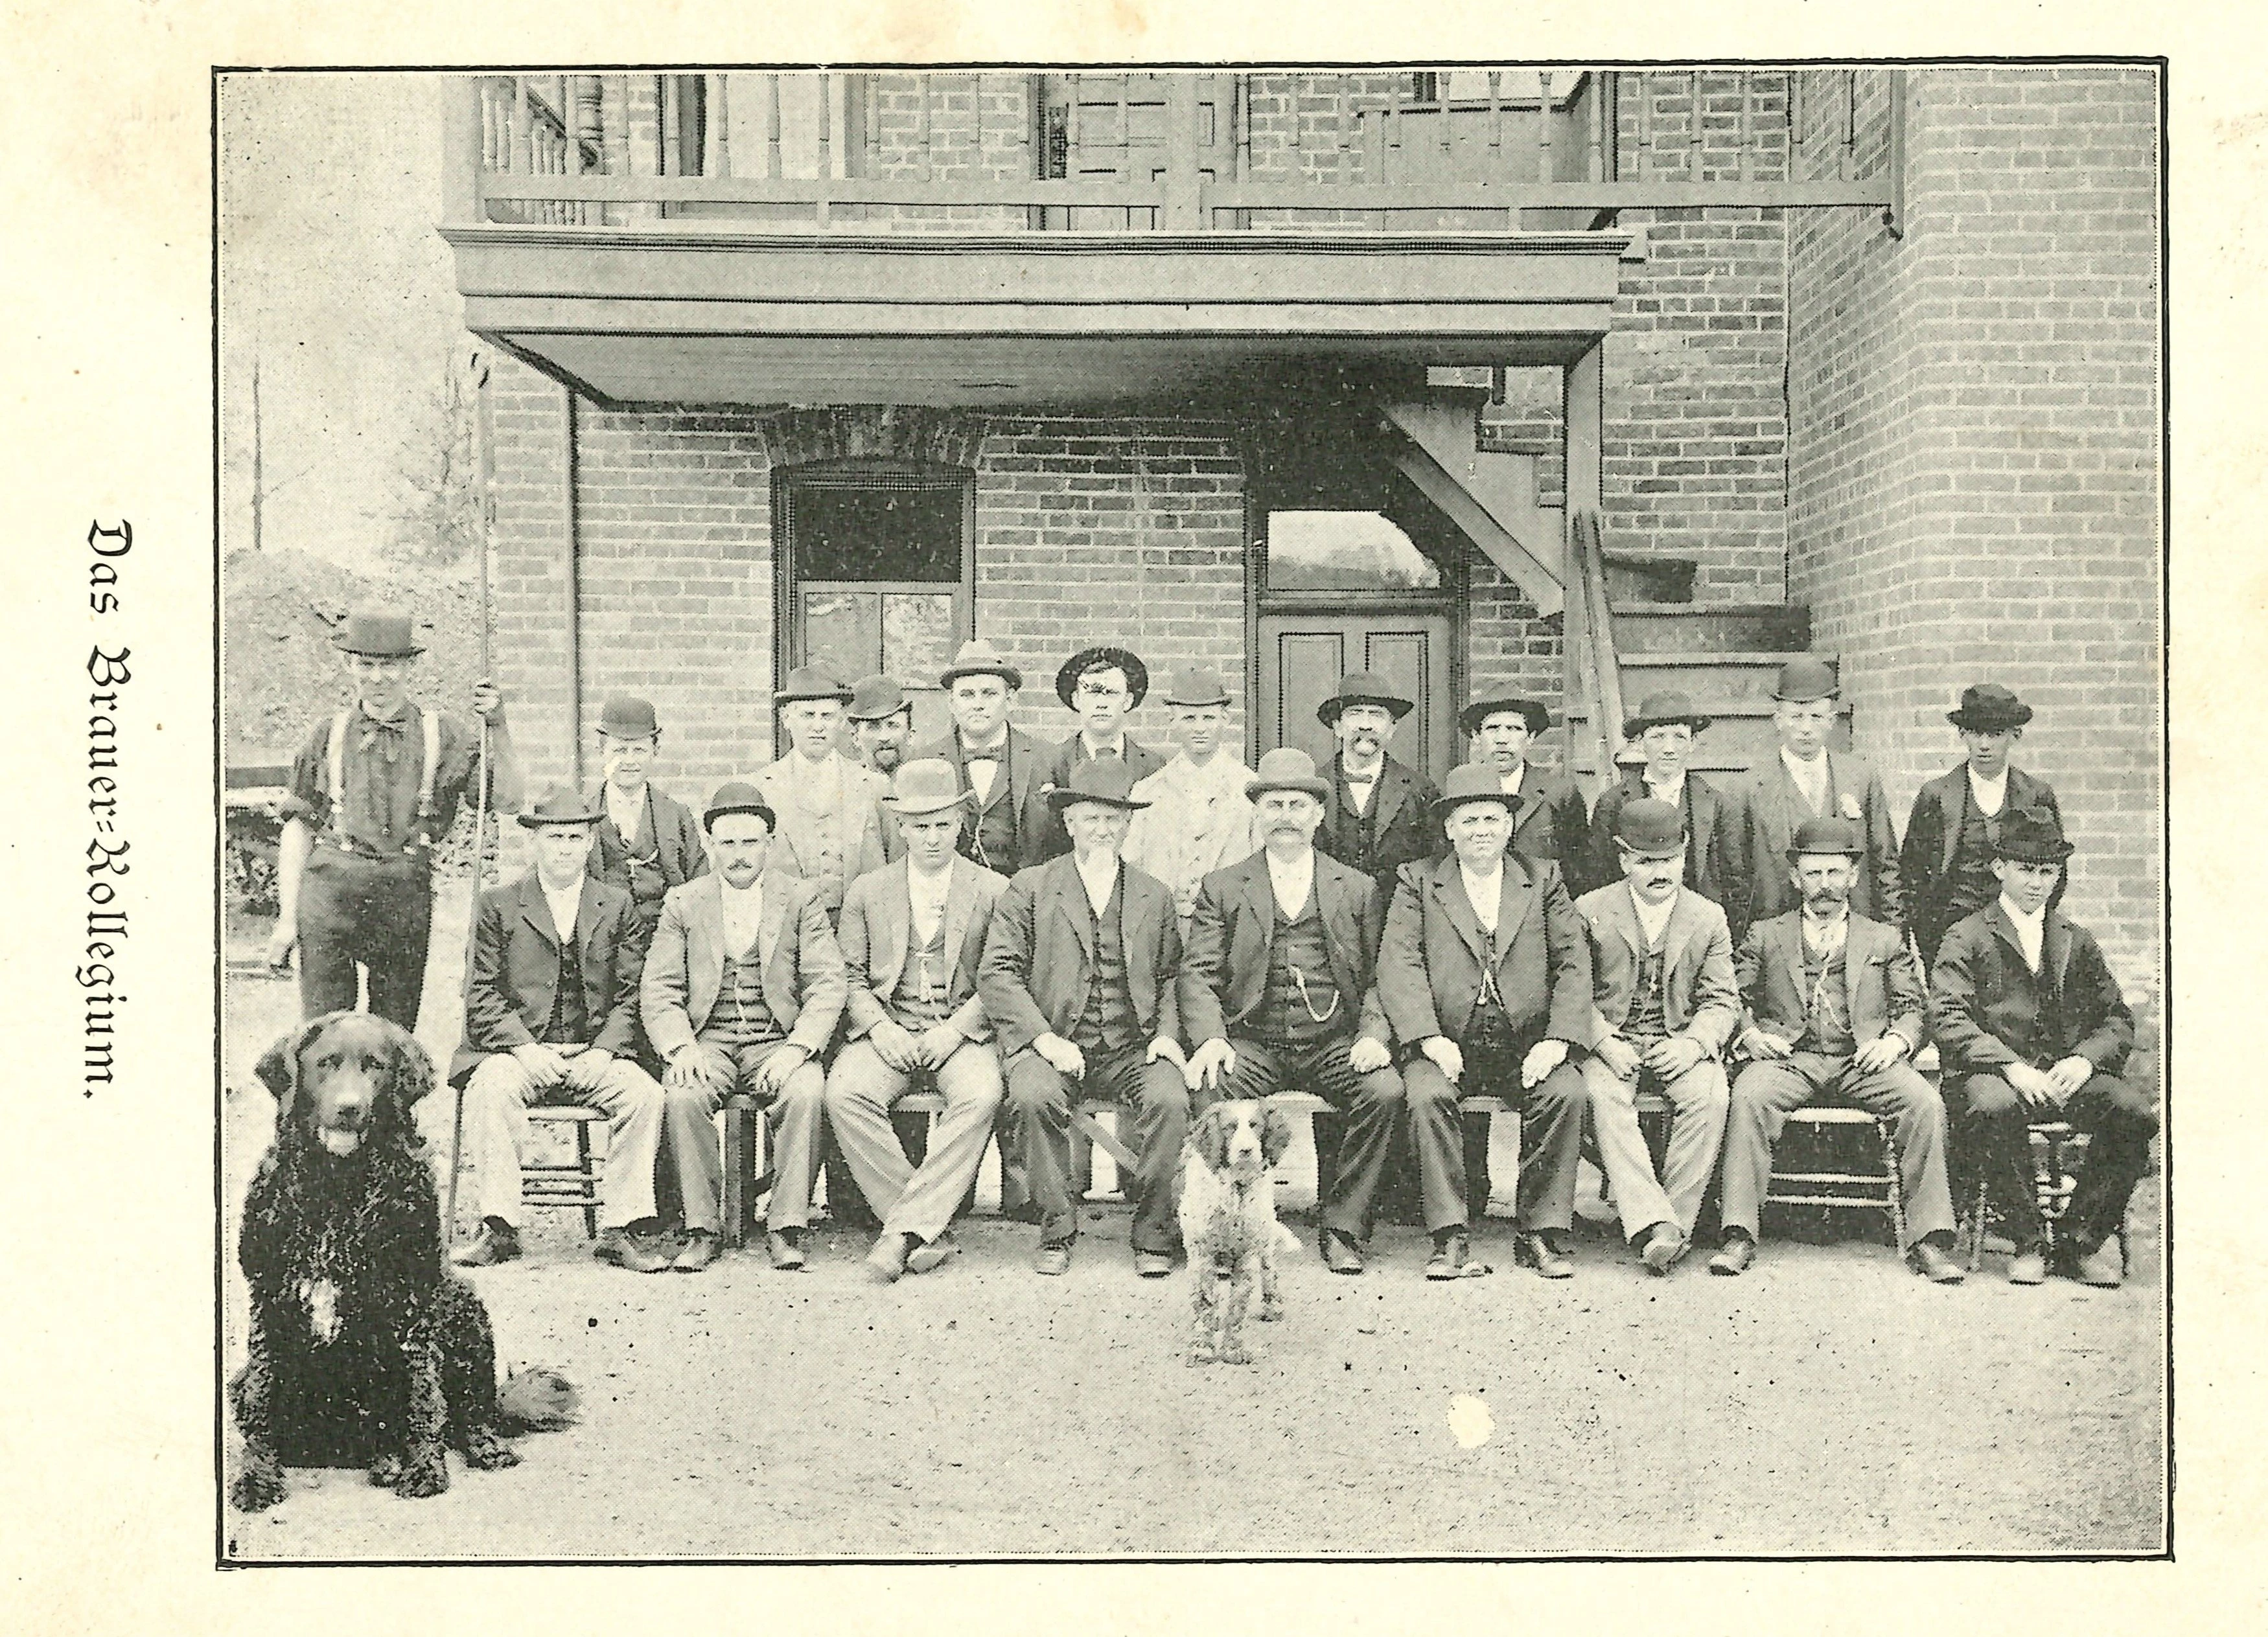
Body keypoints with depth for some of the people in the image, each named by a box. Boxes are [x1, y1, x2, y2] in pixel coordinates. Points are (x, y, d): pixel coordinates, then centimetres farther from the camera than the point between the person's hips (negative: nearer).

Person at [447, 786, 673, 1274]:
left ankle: (623, 1229, -20)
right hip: (517, 1050, -1)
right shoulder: (497, 905, 9)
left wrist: (603, 1051, -10)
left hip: (595, 1053, 1)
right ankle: (499, 1229, -25)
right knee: (491, 1088, -33)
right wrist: (524, 1049, -14)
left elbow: (631, 996, 8)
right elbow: (483, 995, 3)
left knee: (644, 1093, -27)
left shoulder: (618, 907, 13)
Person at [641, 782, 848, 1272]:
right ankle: (700, 1229, -17)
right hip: (707, 1042, 1)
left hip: (778, 1042, -1)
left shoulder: (800, 898, 7)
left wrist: (797, 1048, -16)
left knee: (806, 1092, -31)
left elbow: (827, 986, 0)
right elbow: (658, 990, 4)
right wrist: (681, 1047, -16)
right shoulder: (682, 902, 10)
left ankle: (786, 1229, -20)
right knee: (682, 1097, -30)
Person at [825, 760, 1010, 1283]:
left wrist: (954, 1030, -11)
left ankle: (907, 1226, -28)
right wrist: (879, 1028, -8)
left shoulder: (994, 892, 8)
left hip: (963, 1034, -1)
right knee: (844, 1094, -29)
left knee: (982, 1096, -34)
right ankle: (930, 1231, -22)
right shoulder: (866, 892, 13)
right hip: (887, 1031, 2)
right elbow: (850, 976, 10)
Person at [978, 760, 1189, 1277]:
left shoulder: (1154, 896, 18)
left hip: (1133, 1047, 2)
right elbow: (996, 974, 0)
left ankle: (1153, 1233, -12)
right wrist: (1043, 1038, -13)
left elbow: (1170, 978, 18)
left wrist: (1167, 1033, -2)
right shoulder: (1030, 889, 8)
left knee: (1170, 1098, -28)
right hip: (1052, 1044, -1)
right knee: (1033, 1097, -32)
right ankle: (1057, 1229, -14)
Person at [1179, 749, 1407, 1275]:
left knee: (1385, 1092, -28)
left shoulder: (1359, 890, 16)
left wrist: (1373, 1036, -10)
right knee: (1210, 1092, -31)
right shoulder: (1221, 888, 13)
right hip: (1252, 1042, -1)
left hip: (1335, 1044, 1)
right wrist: (1210, 1039, -15)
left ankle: (1341, 1227, -13)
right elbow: (1198, 975, 4)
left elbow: (1379, 976, 10)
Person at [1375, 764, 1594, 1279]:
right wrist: (1430, 1039, -15)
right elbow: (1399, 965, -1)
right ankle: (1452, 1239, -21)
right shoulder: (1417, 880, 10)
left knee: (1566, 1092, -26)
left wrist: (1558, 1040, -8)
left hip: (1526, 1045, 1)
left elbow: (1574, 964, 7)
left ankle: (1541, 1234, -14)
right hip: (1448, 1044, -1)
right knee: (1427, 1096, -29)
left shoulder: (1544, 878, 15)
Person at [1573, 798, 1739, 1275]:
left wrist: (1693, 1043, -14)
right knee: (1604, 1097, -32)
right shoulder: (1590, 911, 4)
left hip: (1679, 1046, 1)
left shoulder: (1709, 918, 9)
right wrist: (1604, 1043, -17)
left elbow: (1722, 1001, 6)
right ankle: (1651, 1224, -39)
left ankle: (1675, 1217, -21)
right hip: (1611, 1045, -1)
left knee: (1710, 1095, -29)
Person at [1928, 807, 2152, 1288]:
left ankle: (2079, 1238, -9)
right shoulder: (1966, 939, 6)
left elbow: (2117, 1019, 15)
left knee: (2137, 1109, -25)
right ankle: (2027, 1243, -20)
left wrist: (2085, 1059, -7)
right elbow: (1950, 1019, -7)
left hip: (2067, 1075, 4)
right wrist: (2011, 1066, -21)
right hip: (1994, 1073, -4)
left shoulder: (2077, 942, 20)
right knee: (1994, 1105, -38)